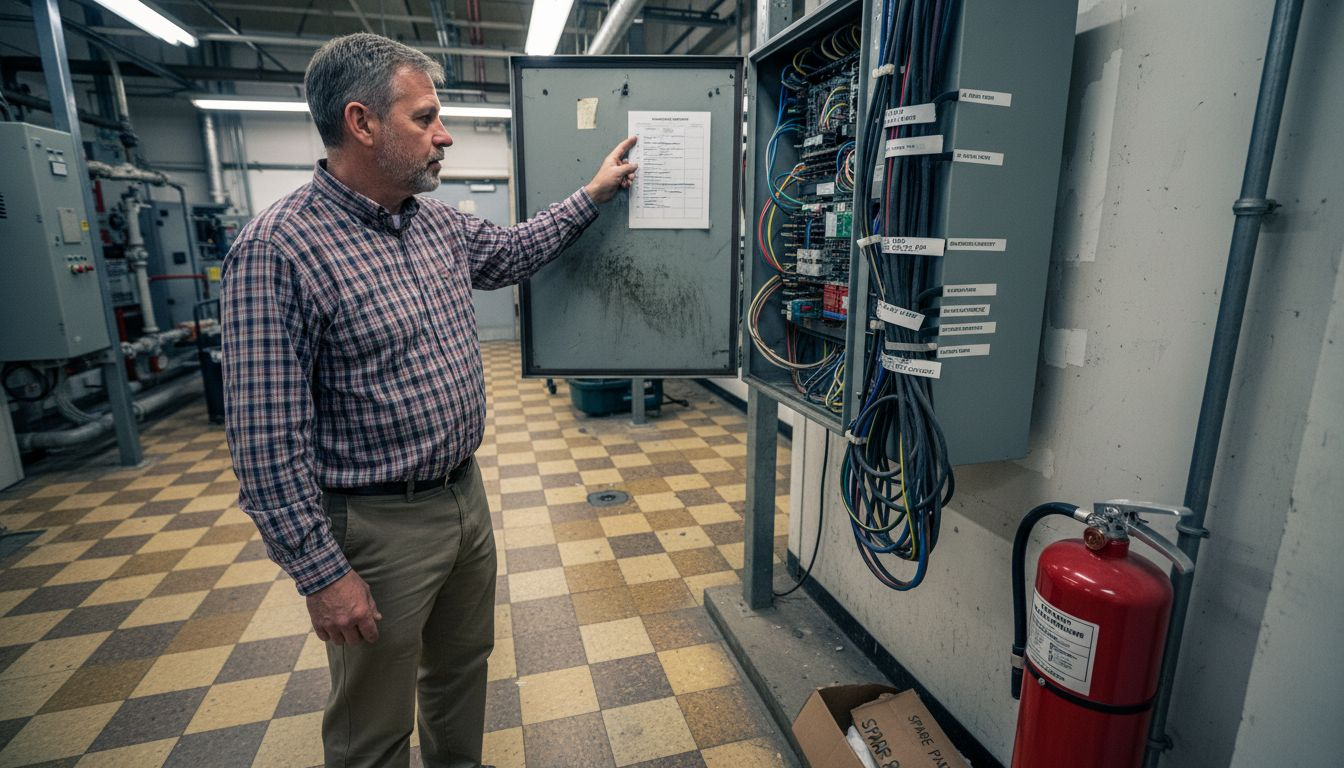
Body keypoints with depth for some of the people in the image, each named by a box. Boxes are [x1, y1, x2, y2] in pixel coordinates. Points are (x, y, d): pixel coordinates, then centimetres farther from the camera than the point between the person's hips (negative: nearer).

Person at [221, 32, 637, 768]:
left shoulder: (439, 224, 3)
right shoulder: (276, 249, -20)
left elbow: (512, 250, 24)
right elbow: (267, 442, -20)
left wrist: (593, 193, 22)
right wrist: (322, 575, -18)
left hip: (467, 495, 8)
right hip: (378, 525, -7)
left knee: (463, 664, 27)